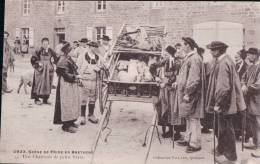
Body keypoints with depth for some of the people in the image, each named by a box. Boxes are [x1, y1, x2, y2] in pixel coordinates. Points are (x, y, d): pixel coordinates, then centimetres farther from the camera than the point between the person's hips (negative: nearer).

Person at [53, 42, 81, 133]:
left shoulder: (69, 59, 11)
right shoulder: (63, 60, -17)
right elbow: (65, 74, -20)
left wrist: (77, 77, 2)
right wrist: (75, 77, -11)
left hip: (72, 84, 10)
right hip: (66, 85, -10)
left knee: (73, 103, 14)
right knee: (67, 104, -4)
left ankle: (71, 122, 25)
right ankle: (66, 125, 4)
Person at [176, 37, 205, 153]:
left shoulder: (194, 59, -18)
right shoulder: (189, 58, 11)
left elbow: (194, 79, -22)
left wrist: (188, 93, -22)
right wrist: (178, 82, 15)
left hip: (191, 94, -10)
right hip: (186, 92, 10)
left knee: (193, 118, -2)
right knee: (188, 118, 17)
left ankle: (195, 144, 6)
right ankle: (188, 139, 28)